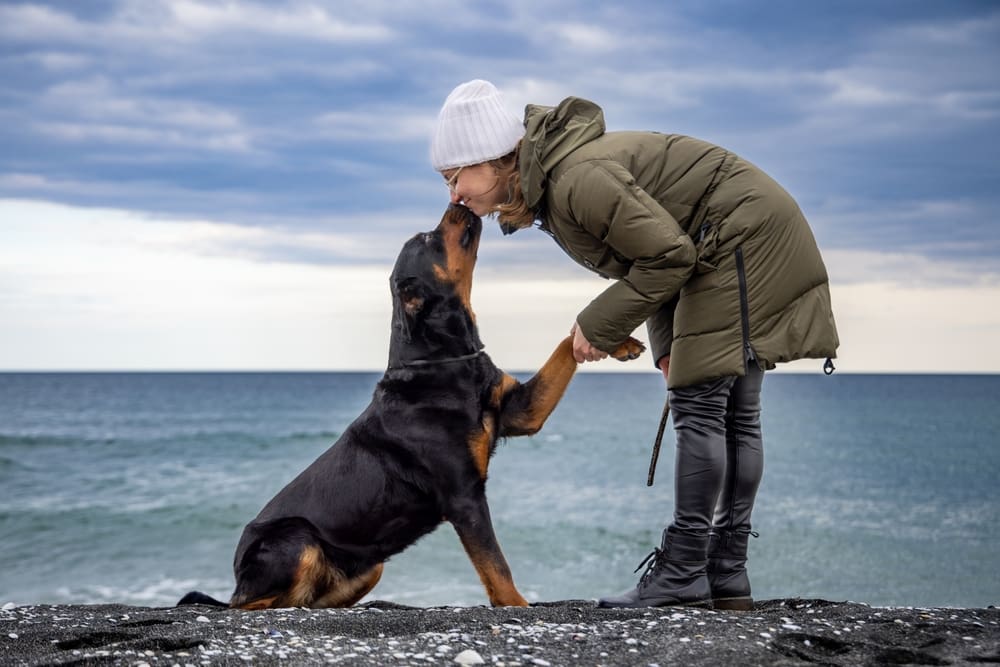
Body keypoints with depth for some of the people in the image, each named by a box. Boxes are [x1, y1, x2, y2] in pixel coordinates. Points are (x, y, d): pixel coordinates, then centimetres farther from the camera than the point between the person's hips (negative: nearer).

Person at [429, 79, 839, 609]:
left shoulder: (578, 179, -25)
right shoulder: (551, 187, 7)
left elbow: (668, 254, -23)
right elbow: (653, 258, 13)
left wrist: (600, 325, -15)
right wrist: (667, 344, 2)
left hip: (743, 234, -10)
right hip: (753, 244, 10)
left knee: (699, 405, -11)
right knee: (732, 413, 8)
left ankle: (682, 572, -9)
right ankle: (727, 576, 11)